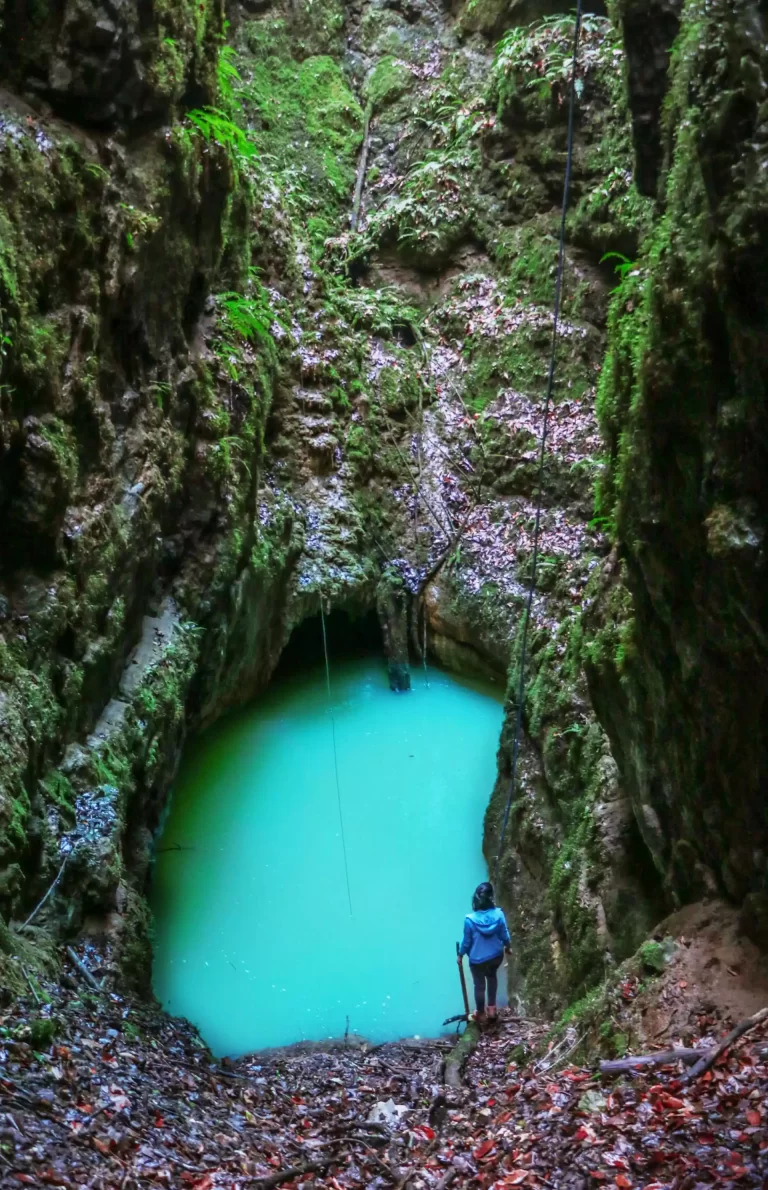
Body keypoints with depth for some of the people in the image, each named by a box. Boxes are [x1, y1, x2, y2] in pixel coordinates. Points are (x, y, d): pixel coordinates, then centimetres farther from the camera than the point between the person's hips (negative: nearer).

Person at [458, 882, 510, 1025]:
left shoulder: (470, 919, -25)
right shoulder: (499, 914, -20)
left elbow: (467, 941, -13)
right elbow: (504, 935, -6)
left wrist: (460, 955, 5)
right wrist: (507, 946, 15)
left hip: (477, 959, -3)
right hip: (496, 955, 3)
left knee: (479, 985, 18)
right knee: (492, 976, 31)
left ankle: (481, 1014, 36)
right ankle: (492, 1008, 38)